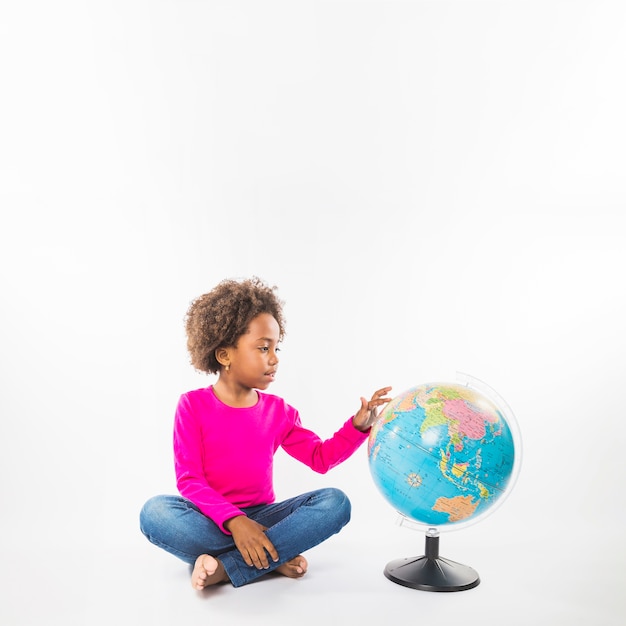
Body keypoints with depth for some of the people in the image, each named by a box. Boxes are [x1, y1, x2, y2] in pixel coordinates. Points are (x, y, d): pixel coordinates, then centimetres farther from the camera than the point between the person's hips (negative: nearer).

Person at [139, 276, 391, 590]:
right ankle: (274, 560, -27)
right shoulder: (193, 405, -7)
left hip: (260, 517, 4)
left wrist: (358, 425, -11)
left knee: (335, 502, -20)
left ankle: (225, 568, -27)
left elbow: (320, 458, 6)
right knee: (155, 512, -33)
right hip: (212, 521, -3)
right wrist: (233, 521, -27)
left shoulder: (278, 410, 5)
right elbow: (189, 480, -13)